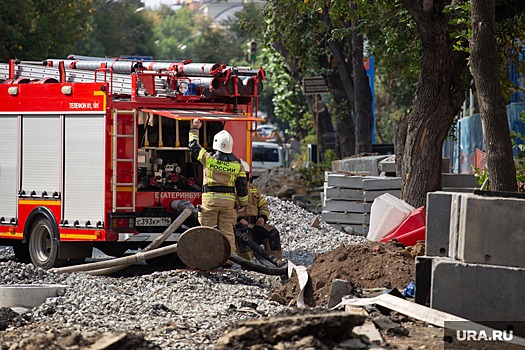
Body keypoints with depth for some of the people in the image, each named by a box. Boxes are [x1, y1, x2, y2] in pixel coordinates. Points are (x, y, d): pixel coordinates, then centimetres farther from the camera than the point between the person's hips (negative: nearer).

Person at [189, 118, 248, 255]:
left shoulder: (208, 158, -4)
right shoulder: (237, 163, 2)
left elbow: (194, 146, 12)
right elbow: (242, 185, 6)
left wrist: (194, 129, 26)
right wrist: (243, 203, 18)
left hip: (210, 199, -2)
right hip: (229, 200, 2)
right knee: (227, 231, 5)